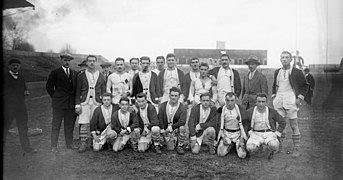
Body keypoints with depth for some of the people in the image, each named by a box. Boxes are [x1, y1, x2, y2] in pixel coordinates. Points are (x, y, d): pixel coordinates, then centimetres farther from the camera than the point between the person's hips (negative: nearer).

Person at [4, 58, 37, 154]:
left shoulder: (21, 78, 13)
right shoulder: (5, 77, -2)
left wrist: (26, 92, 1)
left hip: (21, 107, 5)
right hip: (8, 107, -4)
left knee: (23, 128, 8)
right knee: (5, 127, 3)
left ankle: (26, 147, 14)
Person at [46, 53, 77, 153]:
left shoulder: (74, 73, 11)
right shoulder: (55, 73, -1)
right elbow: (49, 86, 3)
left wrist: (74, 98, 7)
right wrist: (54, 96, -1)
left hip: (71, 103, 4)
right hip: (59, 103, -4)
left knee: (70, 125, 10)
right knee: (56, 125, 1)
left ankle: (69, 144, 20)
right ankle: (54, 146, 8)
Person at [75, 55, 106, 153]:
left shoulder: (101, 76, 9)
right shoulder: (81, 76, 7)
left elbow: (104, 92, 10)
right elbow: (78, 92, 5)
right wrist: (77, 105, -2)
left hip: (97, 103, 1)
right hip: (84, 103, 0)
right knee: (84, 124, -5)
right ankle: (83, 144, 2)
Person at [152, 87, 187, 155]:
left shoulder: (182, 108, -7)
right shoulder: (163, 105, 0)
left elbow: (182, 122, -18)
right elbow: (160, 119, 0)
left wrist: (171, 127, -28)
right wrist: (162, 129, -15)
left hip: (176, 129, 0)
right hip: (165, 129, 0)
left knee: (182, 128, -32)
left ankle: (180, 146, -9)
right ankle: (157, 145, 3)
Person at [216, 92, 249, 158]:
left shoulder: (241, 110, -7)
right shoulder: (221, 110, -3)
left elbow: (245, 124, -2)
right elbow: (219, 125, 4)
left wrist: (242, 138, -11)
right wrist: (222, 136, -8)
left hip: (238, 134, -1)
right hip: (226, 133, 2)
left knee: (242, 155, -16)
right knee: (220, 153, -15)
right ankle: (230, 145, 15)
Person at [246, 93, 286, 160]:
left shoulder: (272, 112, -8)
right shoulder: (250, 111, -5)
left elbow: (283, 122, 3)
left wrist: (277, 134, -4)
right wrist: (249, 133, 1)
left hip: (269, 134, -2)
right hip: (256, 134, 2)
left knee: (274, 146, -36)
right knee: (250, 148, -28)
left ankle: (271, 151, 4)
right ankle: (259, 144, 10)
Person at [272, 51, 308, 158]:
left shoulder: (297, 72, -3)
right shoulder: (277, 72, 11)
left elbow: (305, 85, 3)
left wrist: (300, 98, -5)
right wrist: (273, 96, 11)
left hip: (291, 101, -4)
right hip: (279, 101, 4)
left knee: (294, 125, -1)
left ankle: (296, 148, 7)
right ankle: (278, 146, 16)